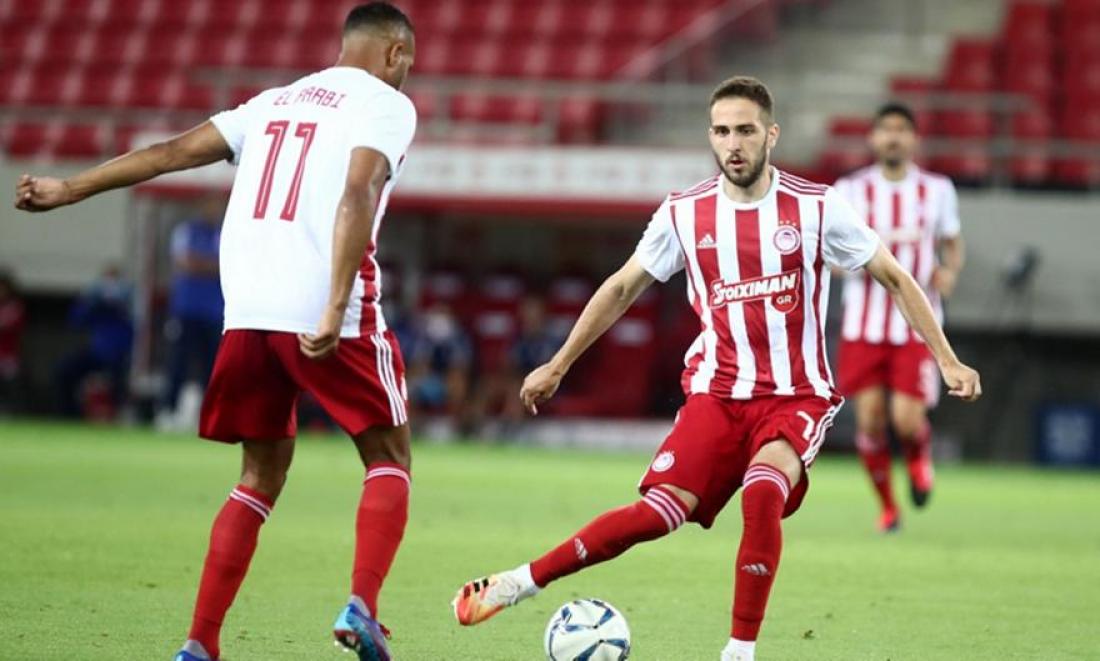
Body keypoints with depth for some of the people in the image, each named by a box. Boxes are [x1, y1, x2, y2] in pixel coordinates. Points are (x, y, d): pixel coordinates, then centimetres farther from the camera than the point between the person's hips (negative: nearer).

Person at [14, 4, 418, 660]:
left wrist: (68, 189, 24)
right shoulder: (388, 104, 3)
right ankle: (362, 607, -11)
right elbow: (358, 196, -14)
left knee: (263, 474, 16)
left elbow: (173, 152, 18)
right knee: (389, 458, 10)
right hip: (327, 312, -6)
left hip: (248, 311, 6)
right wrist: (337, 309, -22)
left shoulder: (276, 101, 22)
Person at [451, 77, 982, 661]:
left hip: (797, 397, -2)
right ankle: (522, 581, -2)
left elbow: (894, 277, 3)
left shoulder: (816, 207, -6)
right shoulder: (684, 213, 1)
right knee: (658, 512, -16)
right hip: (717, 393, 2)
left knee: (762, 494, -30)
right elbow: (622, 288, 14)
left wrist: (947, 361, -2)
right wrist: (557, 366, 15)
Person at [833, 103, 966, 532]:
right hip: (864, 324, 0)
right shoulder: (851, 190, -1)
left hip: (916, 324, 0)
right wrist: (882, 244, -22)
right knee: (870, 419, -3)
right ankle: (887, 507, 18)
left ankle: (919, 454, 26)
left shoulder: (937, 191, 2)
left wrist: (949, 271, -7)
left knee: (907, 420, -11)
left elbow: (953, 243, 15)